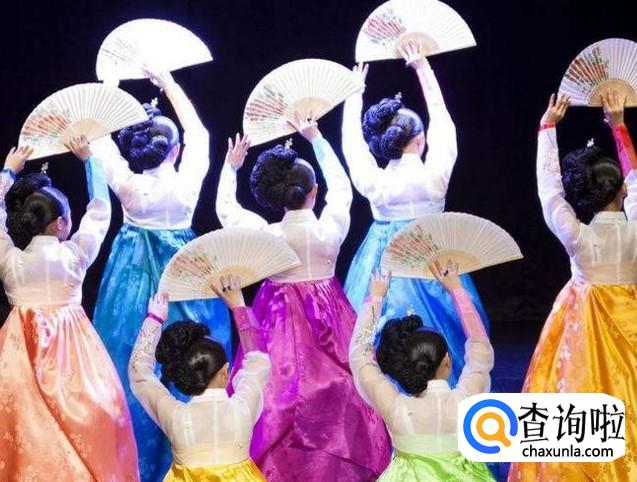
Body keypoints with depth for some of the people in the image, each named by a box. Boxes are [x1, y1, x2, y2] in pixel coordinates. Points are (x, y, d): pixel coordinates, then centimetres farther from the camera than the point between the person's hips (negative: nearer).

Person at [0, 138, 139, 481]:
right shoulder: (74, 255, -6)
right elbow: (100, 210, 8)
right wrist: (89, 159, 18)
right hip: (71, 348, -1)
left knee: (29, 415, 2)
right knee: (83, 415, 5)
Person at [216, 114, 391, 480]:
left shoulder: (265, 234, -13)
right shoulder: (333, 227, -10)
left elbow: (225, 208, 6)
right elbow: (341, 184, 11)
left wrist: (230, 168, 20)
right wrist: (316, 139, 18)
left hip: (282, 320, -1)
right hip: (329, 318, 1)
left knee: (284, 392, 5)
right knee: (336, 390, 9)